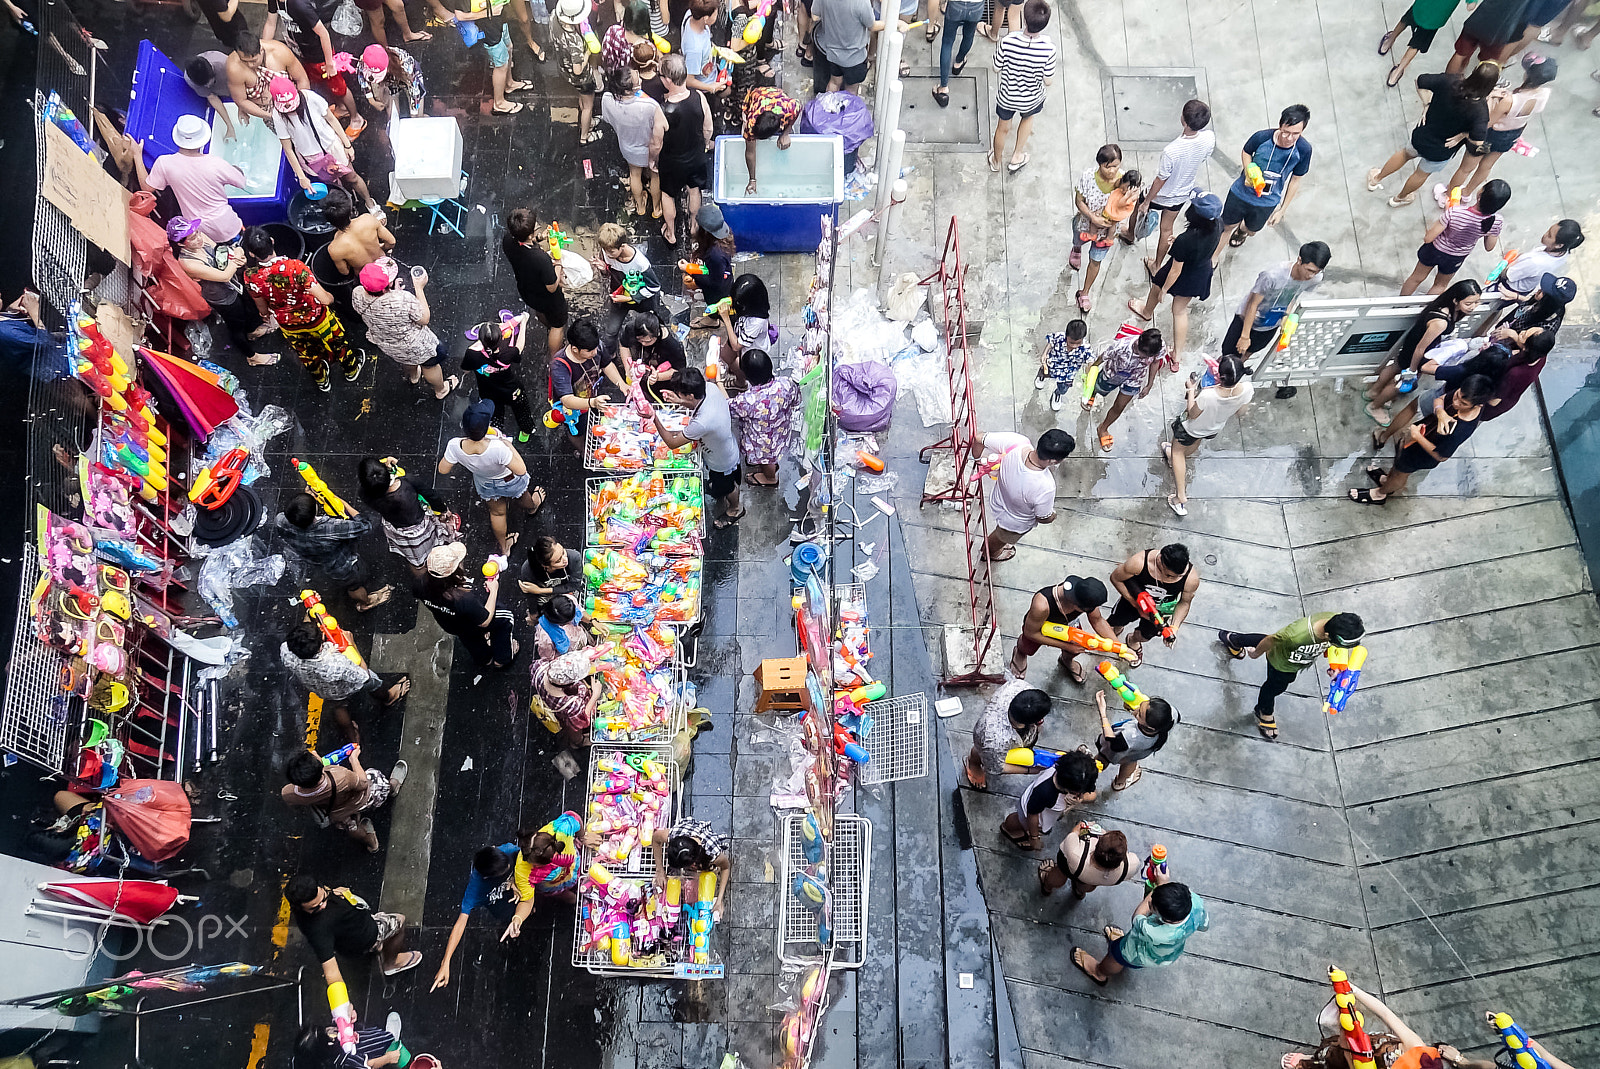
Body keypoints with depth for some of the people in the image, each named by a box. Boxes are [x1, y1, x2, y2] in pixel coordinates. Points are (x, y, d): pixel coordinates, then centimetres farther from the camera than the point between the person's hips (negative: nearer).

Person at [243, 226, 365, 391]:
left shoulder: (251, 277, -26)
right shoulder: (294, 267, -38)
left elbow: (262, 308, -5)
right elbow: (325, 299, -35)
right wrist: (330, 296, -10)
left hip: (288, 326, 3)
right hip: (315, 318, -3)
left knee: (306, 352, 32)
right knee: (335, 341, 30)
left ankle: (321, 380, 59)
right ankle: (351, 369, 57)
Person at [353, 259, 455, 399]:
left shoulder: (357, 295, -26)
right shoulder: (403, 299, -43)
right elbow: (424, 319, -24)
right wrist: (419, 288, -21)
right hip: (415, 348, -5)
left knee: (406, 360, 40)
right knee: (430, 364, 29)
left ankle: (413, 377, 71)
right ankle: (441, 391, 57)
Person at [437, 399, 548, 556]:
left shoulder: (455, 446, -36)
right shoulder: (498, 448, -48)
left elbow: (443, 470, -18)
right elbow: (521, 470, -36)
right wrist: (509, 445, -29)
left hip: (486, 485, 3)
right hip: (510, 482, -2)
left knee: (497, 512, 33)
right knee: (522, 498, 35)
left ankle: (504, 547, 57)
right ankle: (533, 505, 72)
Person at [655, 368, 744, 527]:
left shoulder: (702, 423, -48)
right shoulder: (710, 387, -27)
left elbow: (672, 443, -32)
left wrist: (654, 417, -29)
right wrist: (679, 401, -16)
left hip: (722, 463, -6)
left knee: (725, 487, 27)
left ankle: (736, 509, 57)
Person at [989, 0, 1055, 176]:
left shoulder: (1007, 41, -33)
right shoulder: (1049, 48, -32)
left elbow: (996, 69, -16)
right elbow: (1048, 81, -18)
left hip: (1007, 97, 0)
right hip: (1032, 99, 0)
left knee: (1003, 128, 29)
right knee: (1028, 117, 37)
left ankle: (996, 161, 55)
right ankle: (1017, 157, 48)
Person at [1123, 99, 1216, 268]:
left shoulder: (1171, 151, -44)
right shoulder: (1209, 138, -27)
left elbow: (1160, 181, -28)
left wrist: (1146, 202, -11)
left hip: (1160, 195, -4)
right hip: (1182, 194, 4)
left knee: (1138, 208, 31)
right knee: (1166, 229, 28)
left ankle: (1130, 234, 63)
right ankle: (1156, 266, 47)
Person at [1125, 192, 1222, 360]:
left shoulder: (1185, 241, -41)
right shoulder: (1218, 226, -24)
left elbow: (1176, 270, -27)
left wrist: (1164, 289, -11)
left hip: (1184, 277, -4)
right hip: (1203, 272, 5)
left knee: (1157, 286, 31)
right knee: (1180, 310, 24)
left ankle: (1147, 312, 64)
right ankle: (1178, 353, 33)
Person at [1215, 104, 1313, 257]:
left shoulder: (1303, 150, -24)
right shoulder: (1262, 137, -28)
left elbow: (1295, 180, -8)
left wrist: (1282, 210, -2)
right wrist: (1248, 173, -22)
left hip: (1267, 203, 2)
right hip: (1241, 192, -1)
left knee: (1252, 230, 28)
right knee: (1228, 227, 18)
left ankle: (1243, 229, 66)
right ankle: (1213, 258, 46)